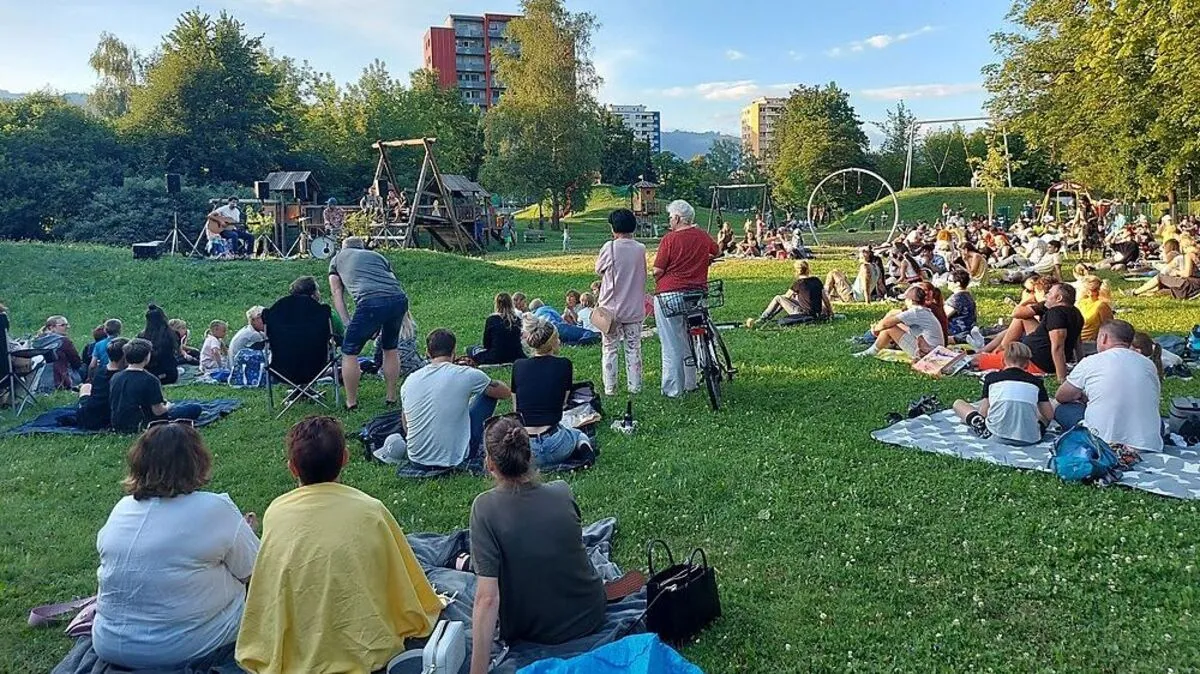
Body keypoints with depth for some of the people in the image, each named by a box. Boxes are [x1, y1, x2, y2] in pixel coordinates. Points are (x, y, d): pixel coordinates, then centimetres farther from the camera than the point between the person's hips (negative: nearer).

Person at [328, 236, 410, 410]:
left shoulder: (337, 258, 29)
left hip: (371, 303, -4)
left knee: (349, 353, 12)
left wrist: (348, 324, 17)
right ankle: (392, 398, 32)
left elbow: (337, 293, 21)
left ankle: (351, 402, 20)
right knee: (390, 349, 25)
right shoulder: (377, 256, 34)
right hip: (399, 299, 5)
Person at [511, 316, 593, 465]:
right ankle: (584, 448, -1)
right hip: (553, 447, -3)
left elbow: (516, 409, 11)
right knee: (579, 434, 33)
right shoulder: (564, 365, -4)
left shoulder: (518, 366, 2)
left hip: (522, 448, 3)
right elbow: (563, 403, 8)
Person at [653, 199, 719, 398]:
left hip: (669, 296, -5)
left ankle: (673, 389, 6)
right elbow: (717, 253, 25)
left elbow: (657, 271, -12)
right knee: (690, 340, 17)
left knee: (672, 344, 1)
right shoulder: (703, 236, 5)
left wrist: (658, 280, 9)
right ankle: (690, 383, 26)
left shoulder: (670, 239, -12)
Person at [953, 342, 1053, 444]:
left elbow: (982, 413, 1)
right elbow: (1050, 416, 9)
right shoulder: (1035, 381, 7)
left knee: (958, 403, 20)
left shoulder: (991, 377, 5)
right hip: (1029, 438, 2)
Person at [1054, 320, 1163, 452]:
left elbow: (1060, 397, 11)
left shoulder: (1090, 363, -2)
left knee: (1062, 410, 17)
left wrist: (1083, 398, 34)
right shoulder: (1149, 364, 9)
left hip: (1104, 441, -5)